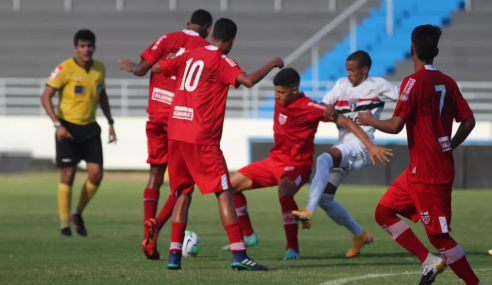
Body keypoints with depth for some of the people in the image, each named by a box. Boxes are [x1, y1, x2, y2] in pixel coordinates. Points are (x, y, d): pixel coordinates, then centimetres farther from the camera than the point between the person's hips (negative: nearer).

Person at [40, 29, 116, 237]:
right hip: (68, 128, -5)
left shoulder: (99, 68, 5)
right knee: (68, 174, -6)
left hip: (89, 127, 5)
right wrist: (57, 124, -19)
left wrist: (110, 122, 17)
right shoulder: (65, 69, -12)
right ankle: (64, 224, 4)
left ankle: (78, 214, 18)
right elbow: (46, 97, -12)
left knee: (96, 174, -5)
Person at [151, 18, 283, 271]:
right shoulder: (221, 61, -6)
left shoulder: (190, 55, 14)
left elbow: (157, 67, 25)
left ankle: (174, 254, 8)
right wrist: (272, 64, -7)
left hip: (176, 134, 7)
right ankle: (238, 254, -14)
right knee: (224, 192, -6)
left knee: (183, 194, 14)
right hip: (202, 137, -7)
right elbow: (248, 80, -22)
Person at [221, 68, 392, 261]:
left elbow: (346, 122, -21)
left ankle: (293, 249, -36)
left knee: (284, 190, -40)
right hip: (275, 160, 8)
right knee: (232, 184, 9)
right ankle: (248, 235, 24)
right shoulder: (279, 102, 0)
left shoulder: (309, 107, -21)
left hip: (297, 164, -8)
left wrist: (371, 147, -26)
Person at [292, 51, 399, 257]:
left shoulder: (377, 85, 3)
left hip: (360, 144, -8)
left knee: (324, 159, -35)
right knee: (324, 198, 4)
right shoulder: (341, 85, 17)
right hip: (342, 147, 8)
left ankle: (308, 211, -47)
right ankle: (360, 235, 21)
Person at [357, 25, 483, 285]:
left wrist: (370, 121, -1)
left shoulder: (414, 82, -15)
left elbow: (395, 126, -19)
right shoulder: (448, 82, 6)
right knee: (384, 212, 13)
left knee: (438, 234, -3)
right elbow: (468, 121, 8)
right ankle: (429, 261, 8)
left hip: (428, 173, -8)